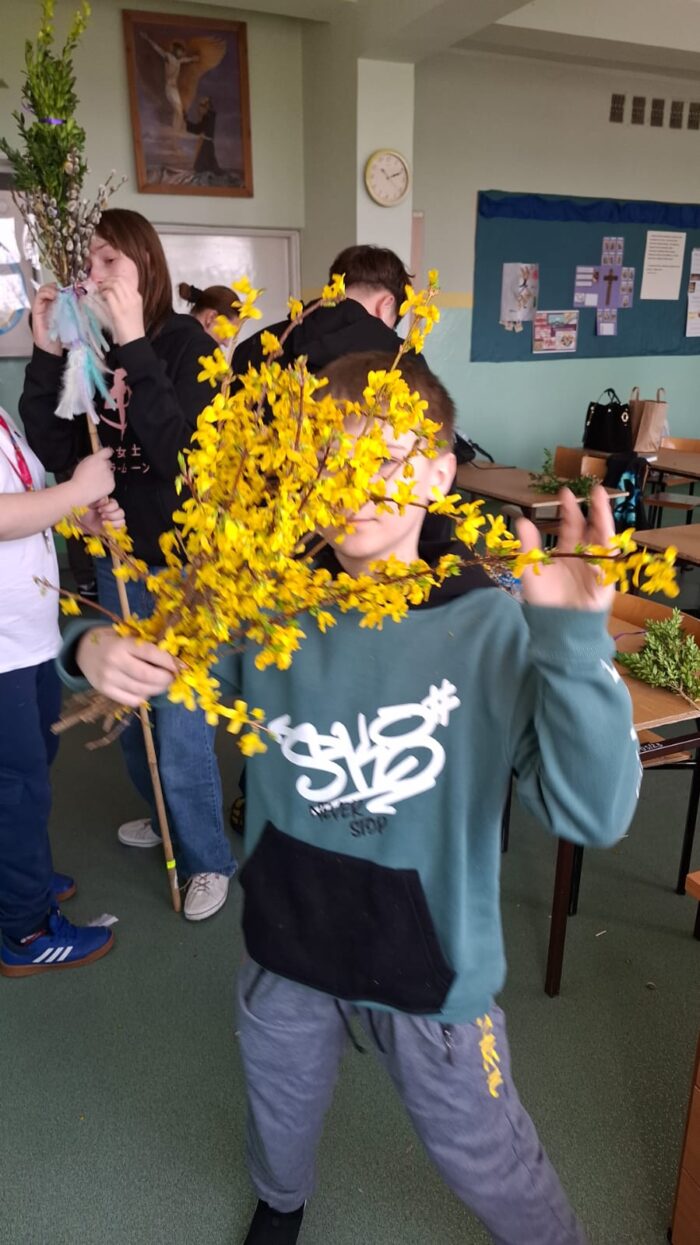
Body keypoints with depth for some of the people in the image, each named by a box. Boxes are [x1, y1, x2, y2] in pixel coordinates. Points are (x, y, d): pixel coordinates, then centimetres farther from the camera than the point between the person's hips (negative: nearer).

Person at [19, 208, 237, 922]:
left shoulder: (185, 341, -10)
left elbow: (180, 446, -25)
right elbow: (53, 453, -6)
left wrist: (134, 347, -27)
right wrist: (46, 357, -14)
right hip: (117, 552, 6)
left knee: (180, 716, -1)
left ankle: (209, 859, 19)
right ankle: (168, 816, 42)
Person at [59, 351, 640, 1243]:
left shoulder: (492, 628, -22)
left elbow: (593, 815, -30)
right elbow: (157, 650, 2)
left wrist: (573, 640, -42)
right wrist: (98, 651, -21)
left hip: (432, 961, -3)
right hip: (284, 940, 4)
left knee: (484, 1162, 22)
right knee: (280, 1115, 32)